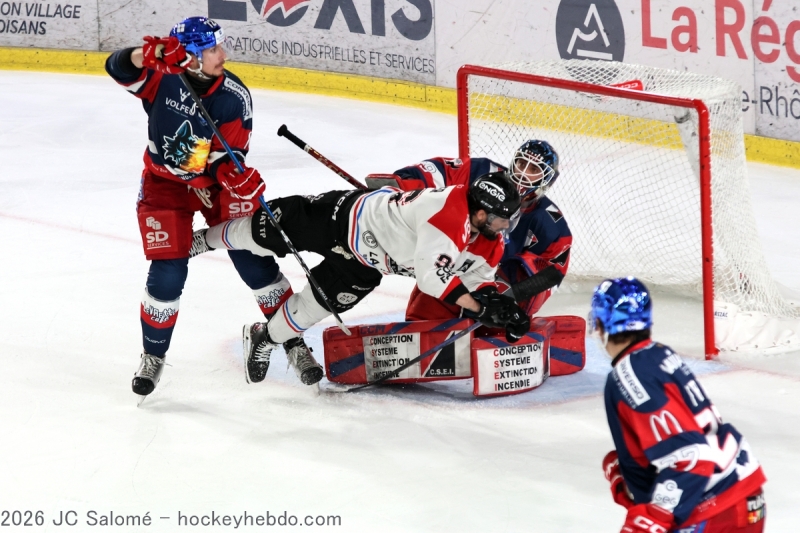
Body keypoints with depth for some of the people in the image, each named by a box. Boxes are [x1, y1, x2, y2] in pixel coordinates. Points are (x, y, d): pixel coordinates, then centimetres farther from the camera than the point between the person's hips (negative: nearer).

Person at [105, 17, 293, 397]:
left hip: (214, 180, 1)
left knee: (254, 260, -3)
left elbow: (229, 157, -16)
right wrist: (149, 54, -54)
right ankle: (153, 357, 13)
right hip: (164, 183, -1)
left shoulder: (234, 97, -20)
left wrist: (237, 177, -35)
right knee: (168, 272, -8)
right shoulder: (163, 77, -21)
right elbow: (119, 68, -36)